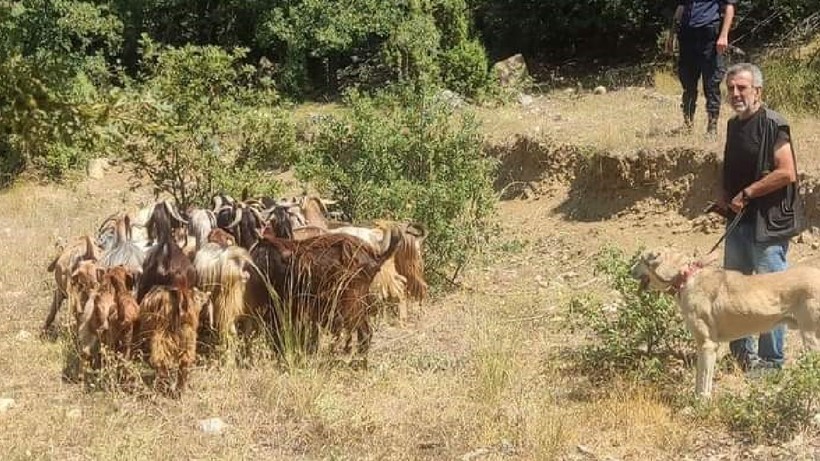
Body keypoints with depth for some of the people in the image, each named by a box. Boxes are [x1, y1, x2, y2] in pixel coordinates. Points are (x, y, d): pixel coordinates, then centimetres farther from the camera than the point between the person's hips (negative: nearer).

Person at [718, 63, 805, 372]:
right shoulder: (734, 125, 11)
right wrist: (726, 197, 7)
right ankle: (741, 352, 31)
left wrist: (747, 194, -17)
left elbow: (787, 173, -22)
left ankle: (771, 360, 9)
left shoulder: (772, 125, -14)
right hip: (739, 219, 9)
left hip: (768, 222, -9)